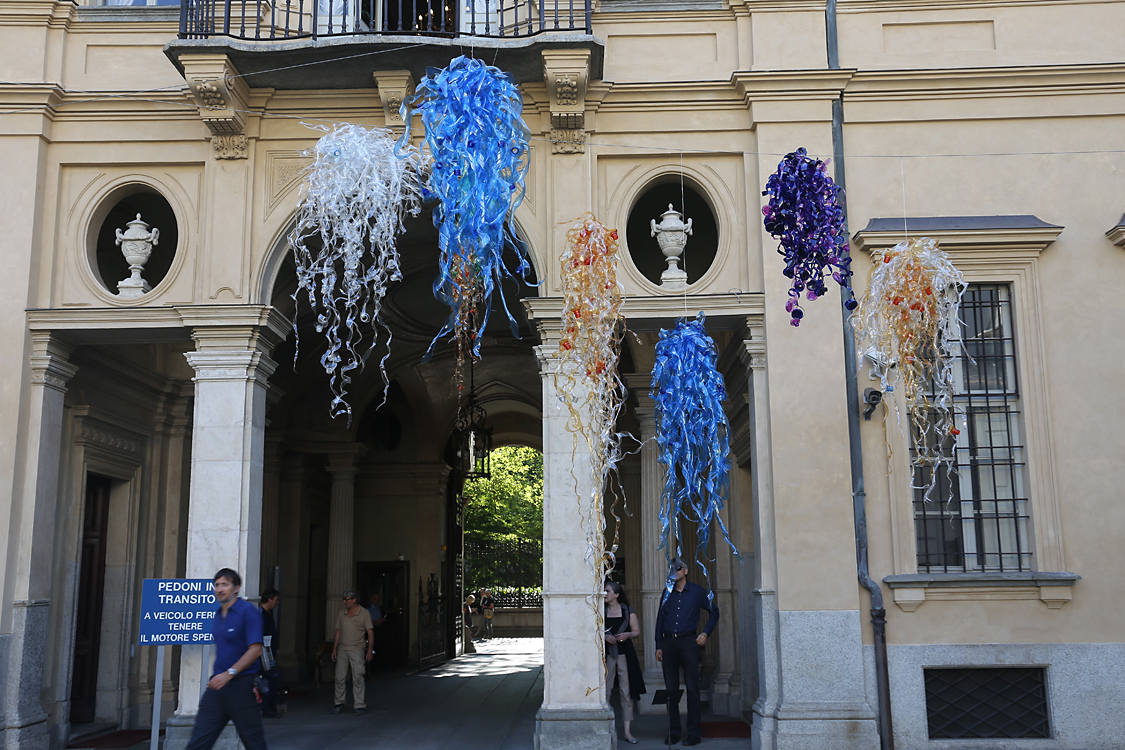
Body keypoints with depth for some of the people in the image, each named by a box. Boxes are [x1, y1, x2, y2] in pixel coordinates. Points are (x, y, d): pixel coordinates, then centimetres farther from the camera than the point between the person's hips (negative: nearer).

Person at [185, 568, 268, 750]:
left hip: (241, 685, -7)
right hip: (217, 685, 7)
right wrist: (215, 675, 18)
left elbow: (255, 650, -17)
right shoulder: (218, 615, 14)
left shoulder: (247, 611, -9)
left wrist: (229, 673, -22)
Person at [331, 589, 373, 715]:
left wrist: (370, 650, -10)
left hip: (357, 649, -4)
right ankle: (339, 704, 17)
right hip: (342, 649, 4)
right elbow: (338, 632, 15)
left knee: (357, 678, -6)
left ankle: (360, 706, -1)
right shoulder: (341, 613, 9)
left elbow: (370, 633, -3)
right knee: (340, 677, 5)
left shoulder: (364, 613, -3)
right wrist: (334, 649, 11)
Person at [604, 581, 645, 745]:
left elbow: (637, 631, 8)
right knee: (604, 691, -4)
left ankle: (627, 731, 9)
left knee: (627, 691, 2)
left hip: (625, 654, 0)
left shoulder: (628, 611, 4)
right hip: (607, 655, 1)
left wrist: (627, 635, -11)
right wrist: (605, 636, -10)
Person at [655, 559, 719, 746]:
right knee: (671, 688, 5)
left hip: (688, 641, -3)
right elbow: (660, 620, 13)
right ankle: (673, 732, 11)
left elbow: (714, 612, 13)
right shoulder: (667, 594, 12)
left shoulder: (698, 592, 5)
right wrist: (659, 646, 8)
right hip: (668, 643, 3)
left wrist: (705, 633, 1)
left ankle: (695, 733, 0)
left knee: (692, 688, -4)